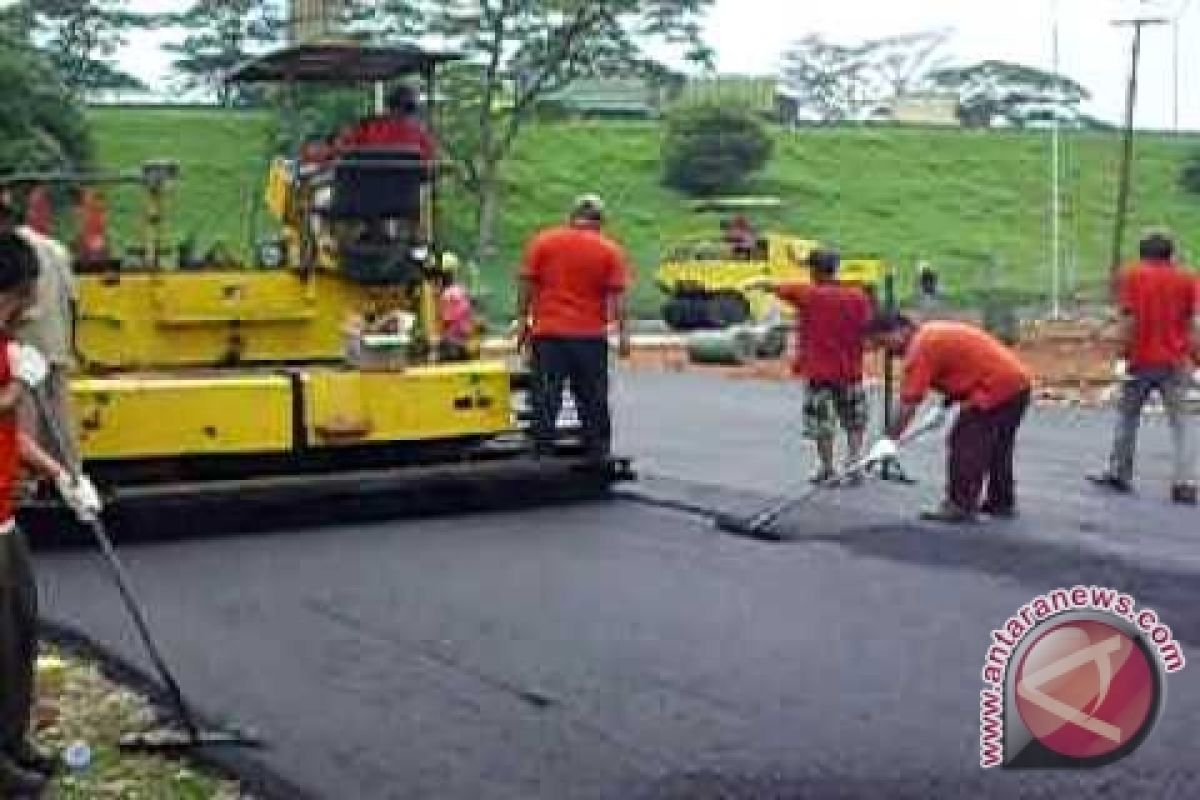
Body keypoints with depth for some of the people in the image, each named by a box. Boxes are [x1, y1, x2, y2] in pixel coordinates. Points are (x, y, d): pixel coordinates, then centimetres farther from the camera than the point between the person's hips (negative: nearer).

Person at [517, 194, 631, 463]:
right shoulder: (610, 251, 1)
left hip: (548, 333, 0)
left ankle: (542, 458, 0)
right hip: (591, 336, 0)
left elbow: (527, 286, 2)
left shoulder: (543, 242, 3)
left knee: (546, 401, 2)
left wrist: (522, 321, 8)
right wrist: (623, 332, 0)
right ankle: (597, 457, 12)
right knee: (593, 402, 9)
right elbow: (617, 296, -4)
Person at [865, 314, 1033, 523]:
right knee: (997, 446, 20)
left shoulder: (921, 347, -11)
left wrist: (889, 441, -14)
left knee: (965, 444, -6)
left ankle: (961, 506, -6)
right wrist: (942, 407, 18)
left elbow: (909, 402, -15)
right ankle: (1001, 502, 29)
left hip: (997, 389, -10)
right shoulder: (937, 333, 17)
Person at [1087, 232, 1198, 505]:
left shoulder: (1132, 276, 0)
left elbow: (1129, 319, -7)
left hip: (1141, 359, -1)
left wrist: (1124, 355, -4)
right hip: (1175, 362, 1)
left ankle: (1119, 473, 22)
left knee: (1127, 416, 15)